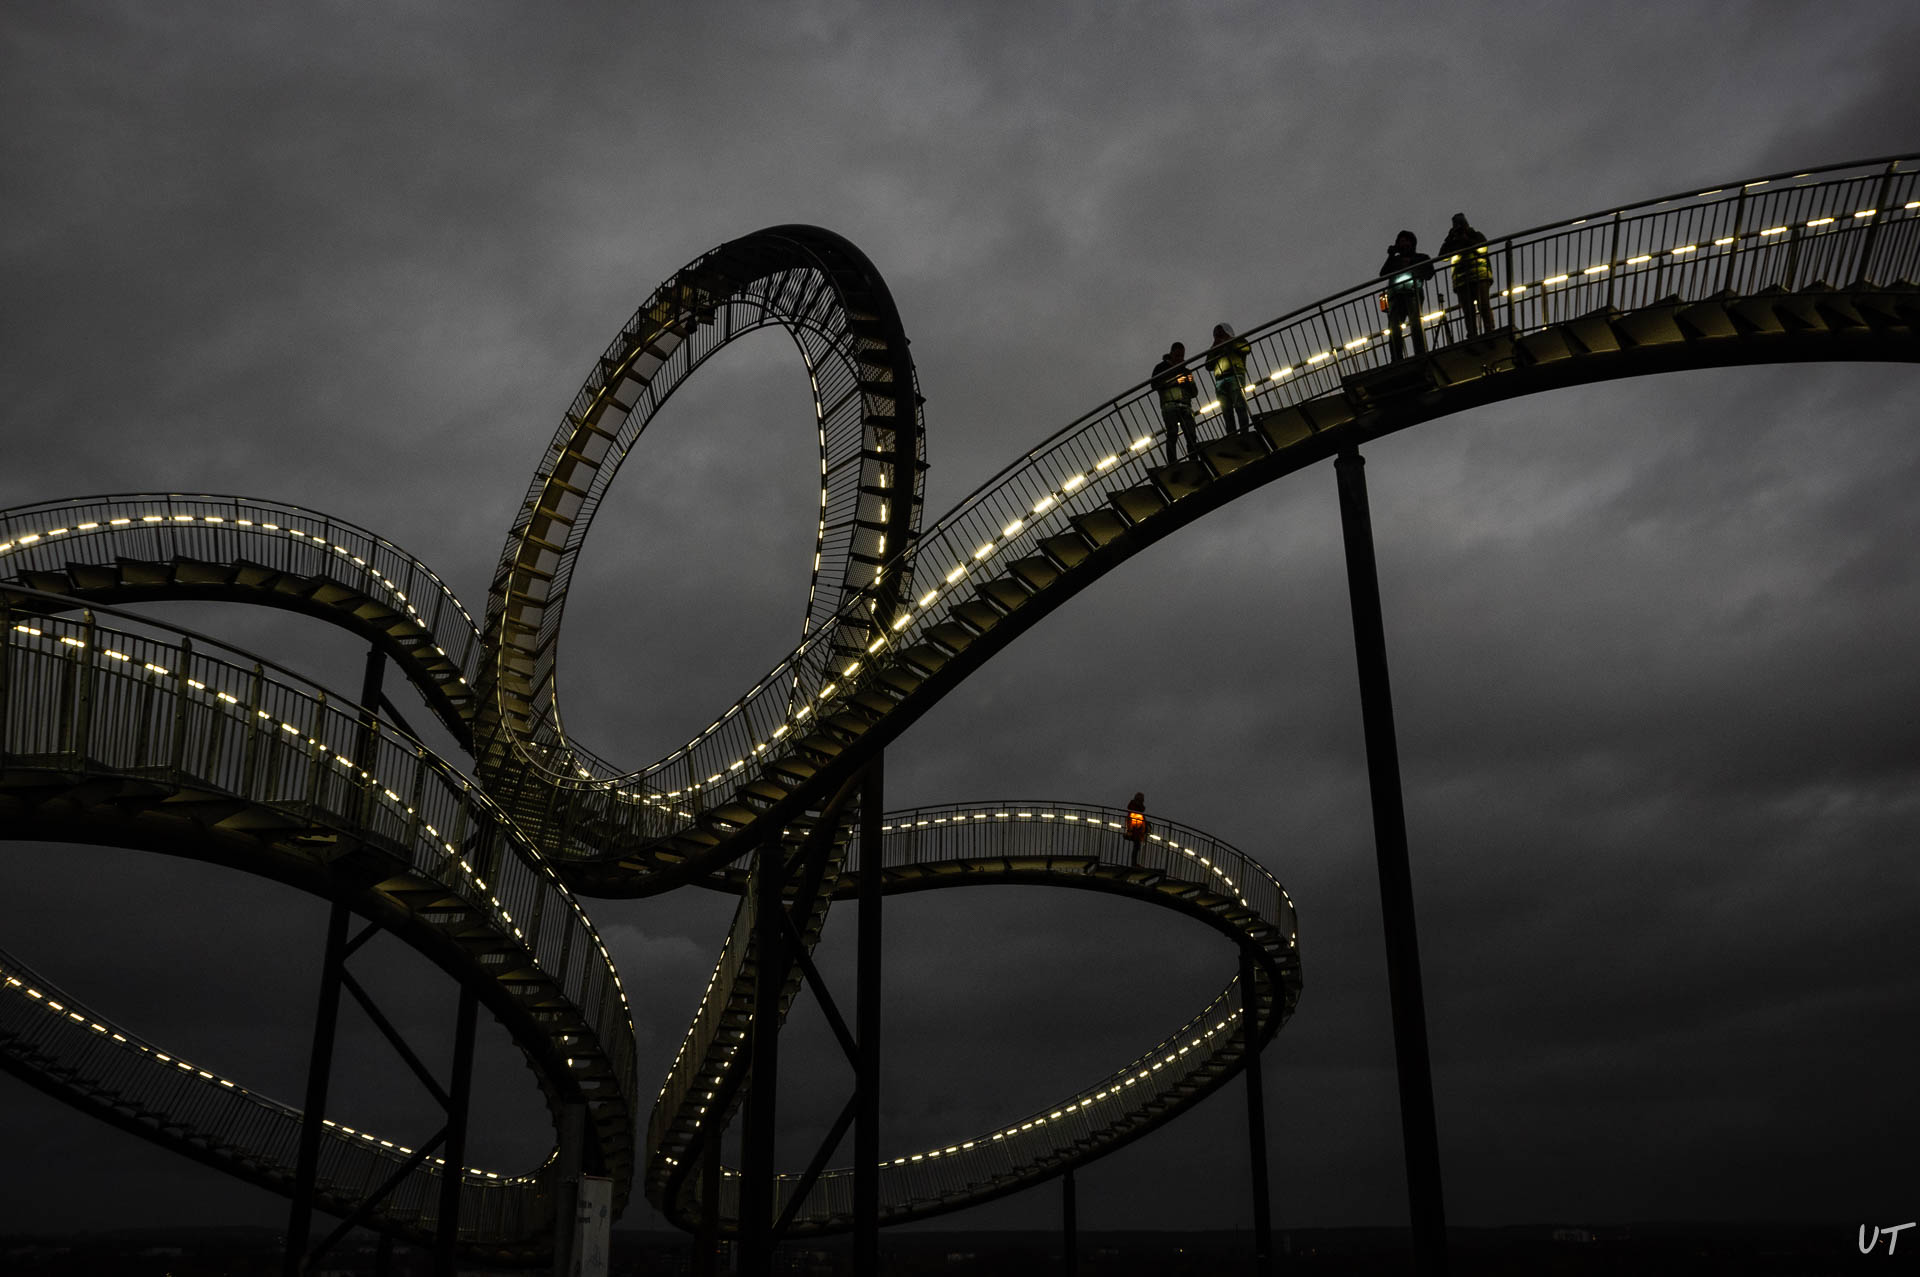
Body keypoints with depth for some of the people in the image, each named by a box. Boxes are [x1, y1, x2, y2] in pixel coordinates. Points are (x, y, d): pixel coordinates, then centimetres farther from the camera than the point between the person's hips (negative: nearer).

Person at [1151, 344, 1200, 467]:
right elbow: (1155, 385, 0)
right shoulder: (1162, 367, 15)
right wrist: (1176, 381, -6)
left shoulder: (1185, 370, 28)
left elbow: (1194, 393, 26)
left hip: (1185, 406, 4)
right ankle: (1172, 465, -24)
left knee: (1192, 435, -10)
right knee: (1172, 434, -17)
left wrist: (1191, 383, 3)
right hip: (1169, 404, -4)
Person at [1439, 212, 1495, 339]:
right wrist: (1449, 239, 2)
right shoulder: (1454, 242, 24)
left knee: (1484, 305, -15)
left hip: (1480, 276, -3)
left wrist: (1467, 240, -5)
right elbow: (1443, 255, 10)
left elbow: (1482, 248, -2)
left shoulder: (1476, 235, 18)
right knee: (1468, 310, -5)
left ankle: (1489, 331, -21)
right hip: (1461, 280, 3)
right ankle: (1472, 336, -10)